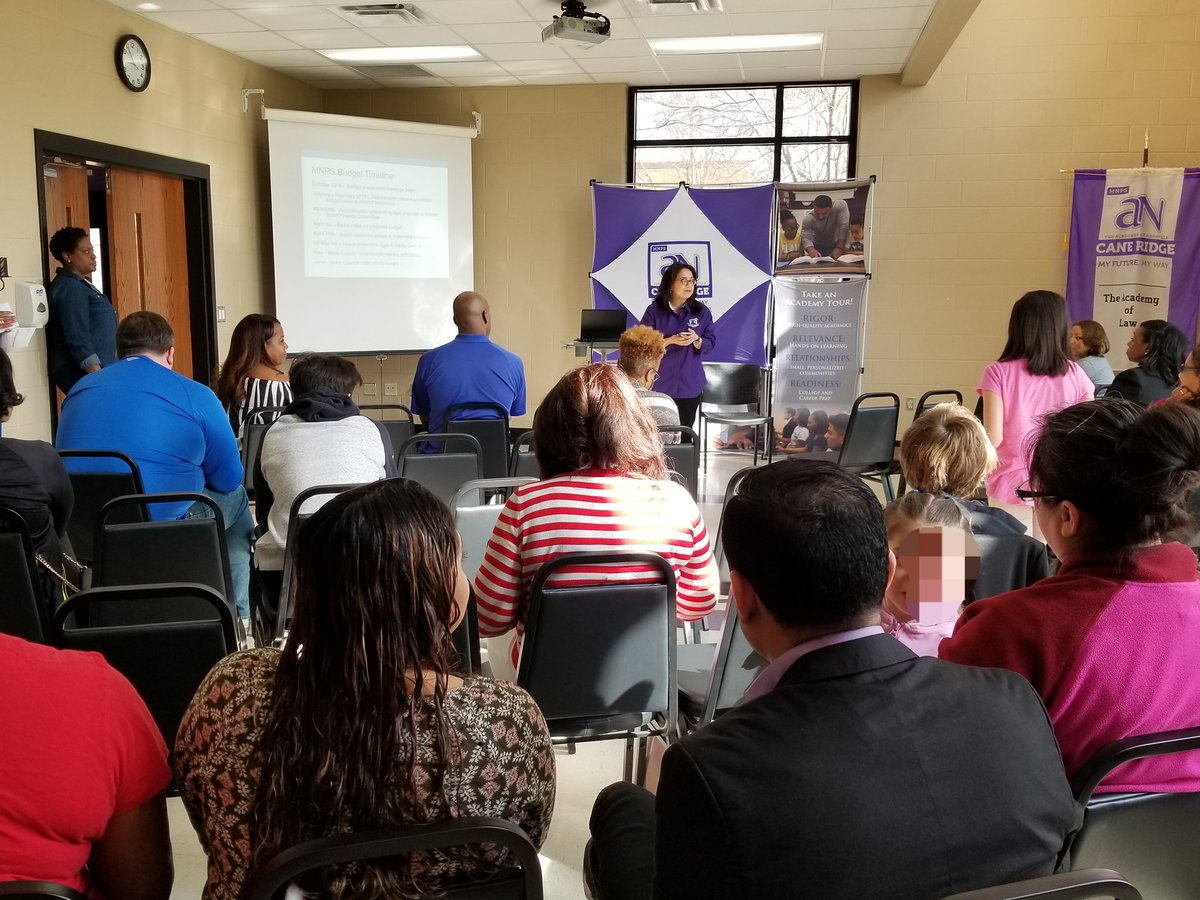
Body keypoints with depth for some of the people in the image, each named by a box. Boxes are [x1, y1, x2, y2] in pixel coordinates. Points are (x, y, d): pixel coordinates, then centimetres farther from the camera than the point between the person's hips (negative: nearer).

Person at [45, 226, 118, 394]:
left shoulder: (80, 284, 18)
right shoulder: (69, 288, -13)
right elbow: (78, 337, -21)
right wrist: (97, 376, -26)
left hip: (98, 369, 10)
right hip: (84, 373, -10)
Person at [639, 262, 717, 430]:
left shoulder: (702, 311, 3)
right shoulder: (654, 310, -4)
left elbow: (710, 344, 3)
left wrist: (696, 340, -18)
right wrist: (670, 341, -19)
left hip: (690, 384, 2)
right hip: (659, 384, -2)